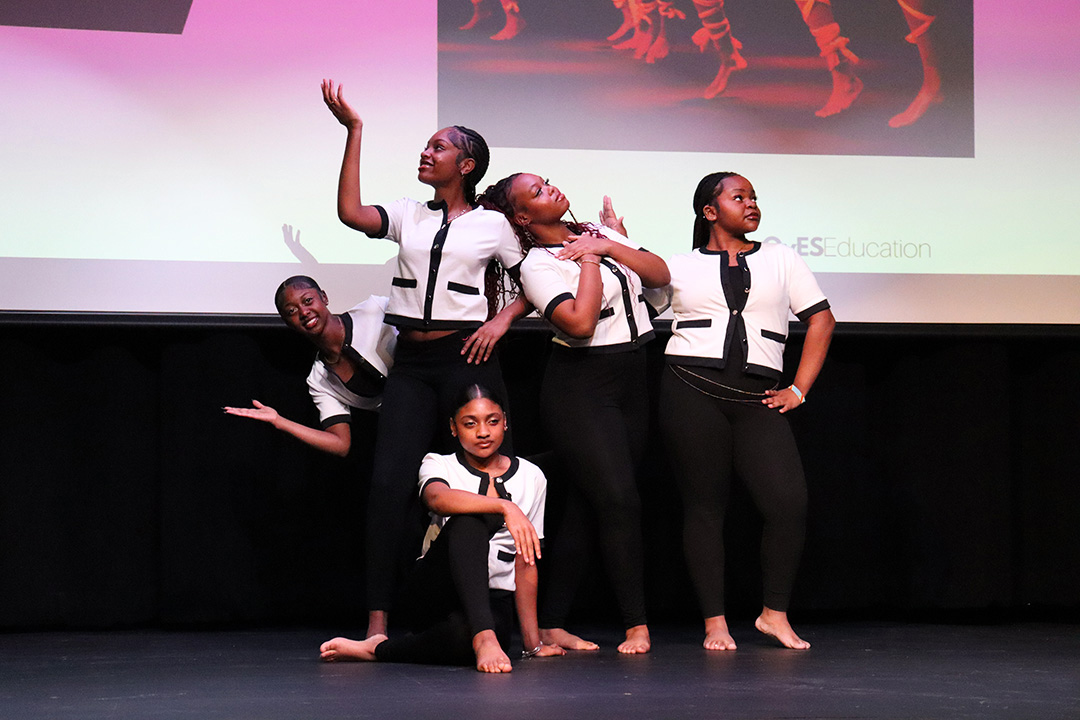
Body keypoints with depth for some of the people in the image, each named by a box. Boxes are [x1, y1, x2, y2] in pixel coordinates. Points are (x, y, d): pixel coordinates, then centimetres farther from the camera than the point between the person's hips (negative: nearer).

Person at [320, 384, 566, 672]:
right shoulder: (439, 465, 5)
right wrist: (504, 506, -40)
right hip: (436, 591, 0)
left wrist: (532, 641, 6)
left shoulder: (531, 478, 11)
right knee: (470, 520, -37)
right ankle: (484, 636, -48)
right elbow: (437, 499, -23)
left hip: (493, 600, 0)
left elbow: (526, 561, 11)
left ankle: (377, 649, -27)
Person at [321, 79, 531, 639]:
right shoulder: (409, 217, 14)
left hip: (466, 358, -3)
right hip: (411, 362, 3)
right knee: (389, 480, -10)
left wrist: (502, 319, -6)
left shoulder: (492, 225, 8)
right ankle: (377, 620, -11)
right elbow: (350, 213, -3)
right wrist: (353, 132, -4)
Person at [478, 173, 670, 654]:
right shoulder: (539, 264, -10)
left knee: (589, 503, 5)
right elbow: (580, 322, -24)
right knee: (618, 500, -12)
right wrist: (590, 260, -14)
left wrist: (608, 246, -6)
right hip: (580, 385, -6)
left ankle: (553, 624, 9)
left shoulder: (600, 233, 12)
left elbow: (660, 275, 5)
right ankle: (636, 624, -4)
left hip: (630, 380, 6)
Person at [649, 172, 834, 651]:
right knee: (704, 506, -2)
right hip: (692, 391, -1)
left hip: (757, 397, 2)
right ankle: (714, 622, 6)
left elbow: (821, 319, 16)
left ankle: (774, 613, 3)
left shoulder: (779, 259, 19)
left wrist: (799, 389, 7)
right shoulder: (678, 268, 14)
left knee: (789, 501, -12)